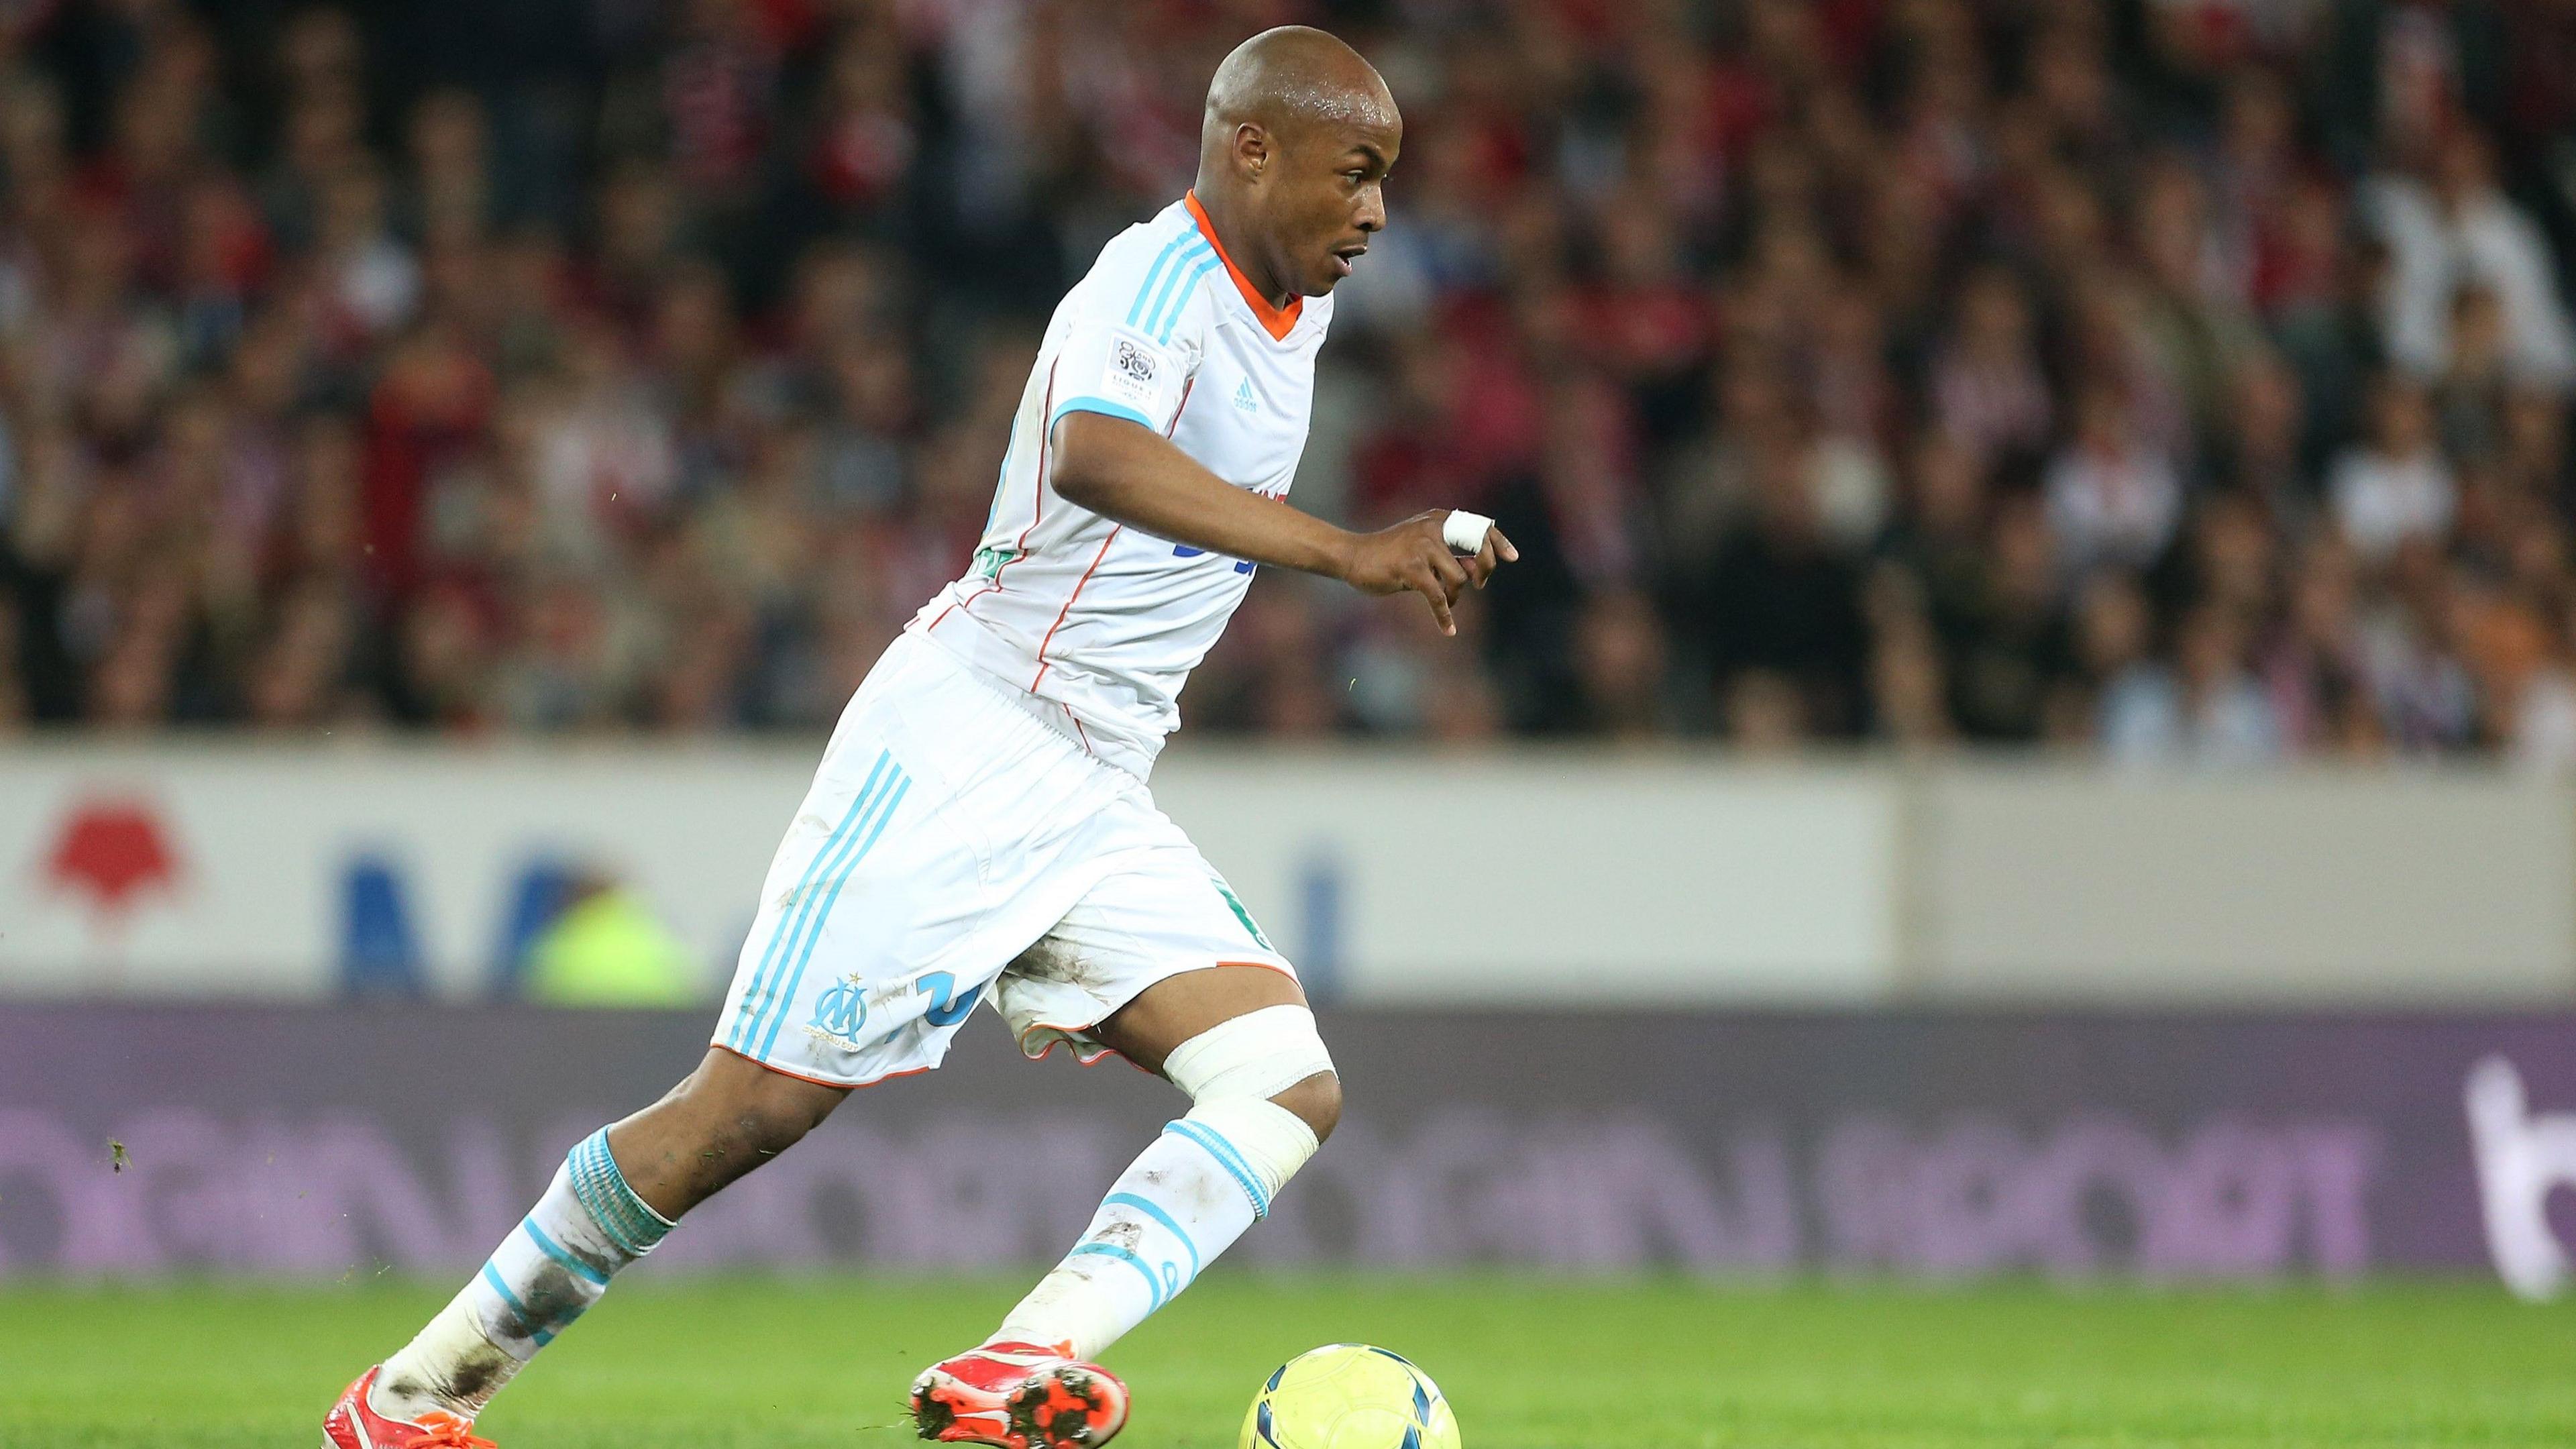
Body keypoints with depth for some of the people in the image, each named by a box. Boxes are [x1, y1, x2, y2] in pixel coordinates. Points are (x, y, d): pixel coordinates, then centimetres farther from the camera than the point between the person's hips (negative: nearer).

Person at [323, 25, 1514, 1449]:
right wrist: (1347, 552, -46)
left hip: (1095, 802, 8)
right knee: (753, 1110, -8)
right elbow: (1095, 457, -39)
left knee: (1288, 1088, -12)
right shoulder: (1161, 278, -16)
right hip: (962, 738, -8)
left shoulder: (1290, 309, 13)